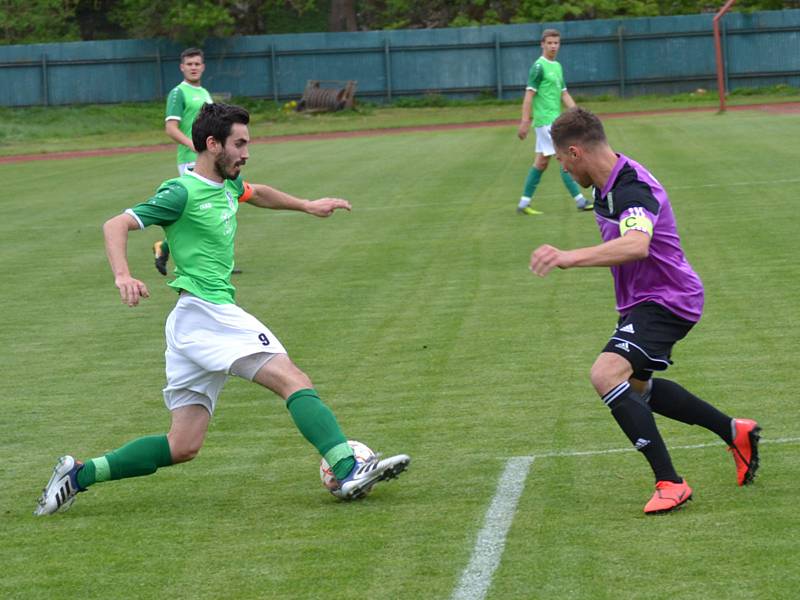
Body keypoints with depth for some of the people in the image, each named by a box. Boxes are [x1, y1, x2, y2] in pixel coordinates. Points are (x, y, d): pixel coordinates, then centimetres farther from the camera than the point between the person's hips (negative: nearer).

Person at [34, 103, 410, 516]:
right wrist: (123, 276, -31)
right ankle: (348, 471, -28)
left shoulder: (226, 184, 17)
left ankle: (79, 474, 9)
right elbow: (115, 225, -15)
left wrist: (306, 206, 40)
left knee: (182, 447, 7)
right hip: (206, 312, -10)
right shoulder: (183, 192, -9)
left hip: (191, 325, 10)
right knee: (295, 382, -18)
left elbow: (255, 193, 42)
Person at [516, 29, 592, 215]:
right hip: (546, 120, -9)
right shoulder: (539, 66, -10)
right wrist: (525, 121, -18)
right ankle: (579, 201, -9)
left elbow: (564, 94, 18)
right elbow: (529, 94, -13)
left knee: (541, 162, 10)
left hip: (554, 120, 9)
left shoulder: (557, 66, 15)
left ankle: (524, 203, 14)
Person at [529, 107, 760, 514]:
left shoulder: (632, 190, -28)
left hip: (665, 301, -11)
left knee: (606, 375, -29)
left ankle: (670, 484, -26)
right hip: (641, 300, 11)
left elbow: (636, 245, -49)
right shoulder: (609, 185, 4)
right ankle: (735, 432, 38)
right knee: (635, 386, 28)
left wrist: (570, 258, -57)